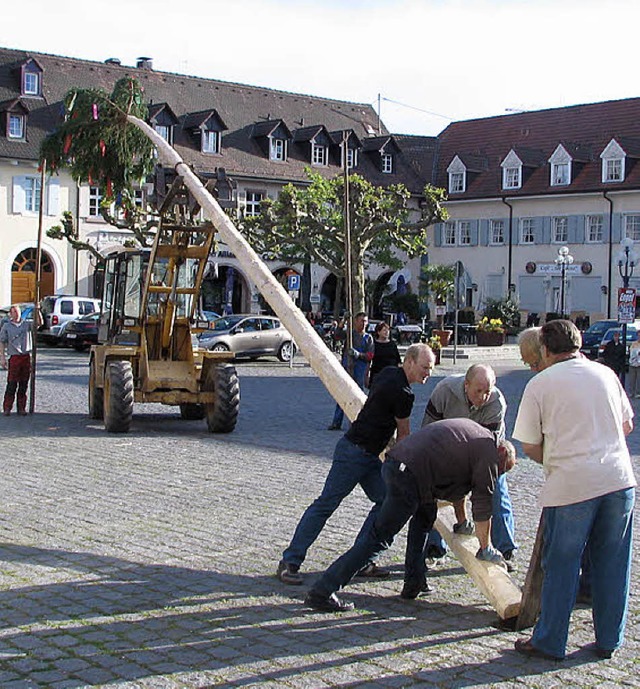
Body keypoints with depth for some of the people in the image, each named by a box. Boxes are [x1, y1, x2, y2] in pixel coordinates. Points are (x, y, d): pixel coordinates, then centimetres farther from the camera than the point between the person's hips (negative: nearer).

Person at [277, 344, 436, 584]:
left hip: (368, 455, 10)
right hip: (354, 453, -10)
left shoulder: (390, 373, 11)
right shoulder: (401, 392, -18)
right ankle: (289, 562, -4)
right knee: (326, 504, -8)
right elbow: (403, 434, -4)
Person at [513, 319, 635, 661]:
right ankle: (608, 640, 22)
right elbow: (627, 425, 20)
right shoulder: (605, 373, 11)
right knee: (612, 563, 13)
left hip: (570, 483, -4)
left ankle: (549, 642, 16)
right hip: (619, 478, 4)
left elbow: (530, 446, 1)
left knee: (560, 566, 7)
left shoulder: (539, 383, 0)